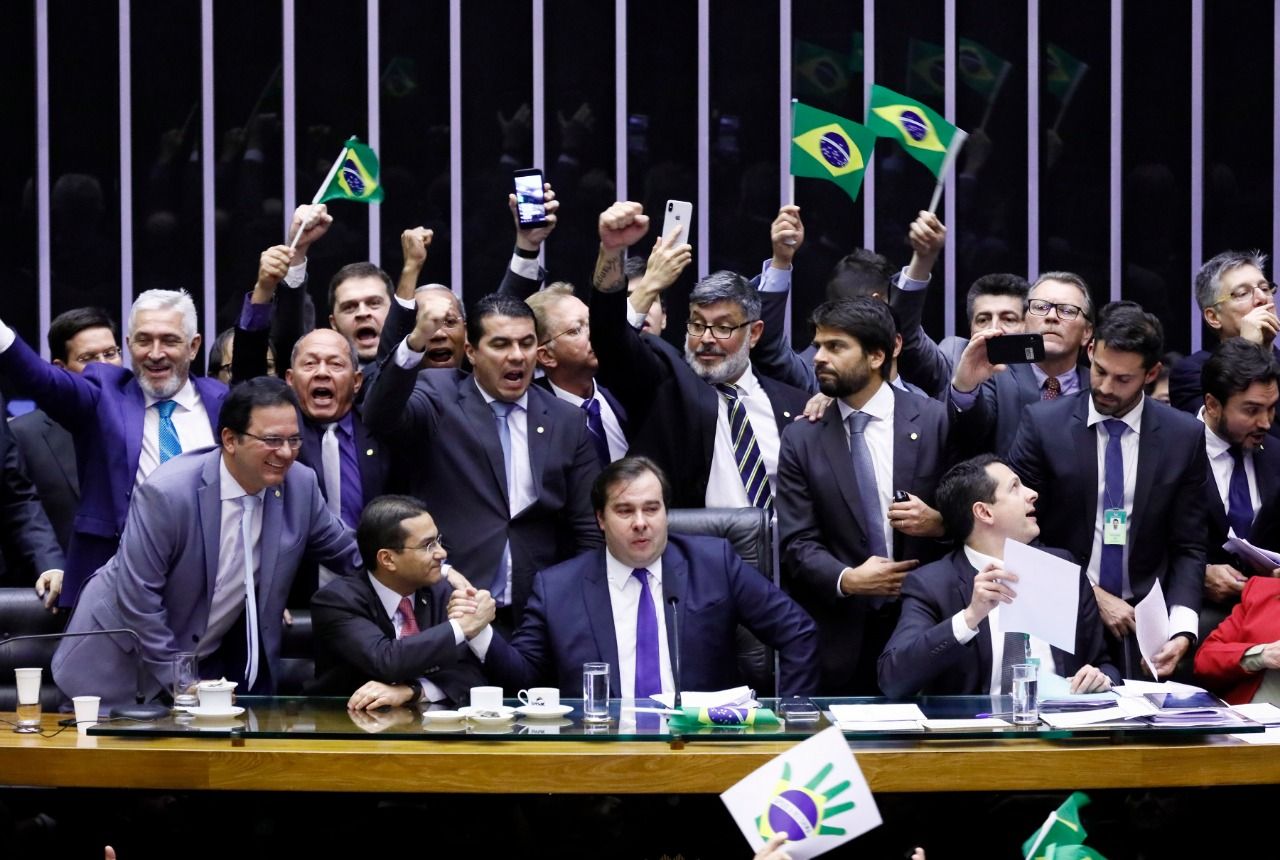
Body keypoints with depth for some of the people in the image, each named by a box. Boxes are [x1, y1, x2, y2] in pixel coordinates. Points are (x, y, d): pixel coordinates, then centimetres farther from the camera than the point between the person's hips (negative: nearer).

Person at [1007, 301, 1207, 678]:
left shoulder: (1185, 436, 1)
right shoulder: (1042, 423, -4)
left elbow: (1188, 547, 3)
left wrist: (1181, 631, -11)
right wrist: (1091, 594, -9)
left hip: (1143, 621, 1)